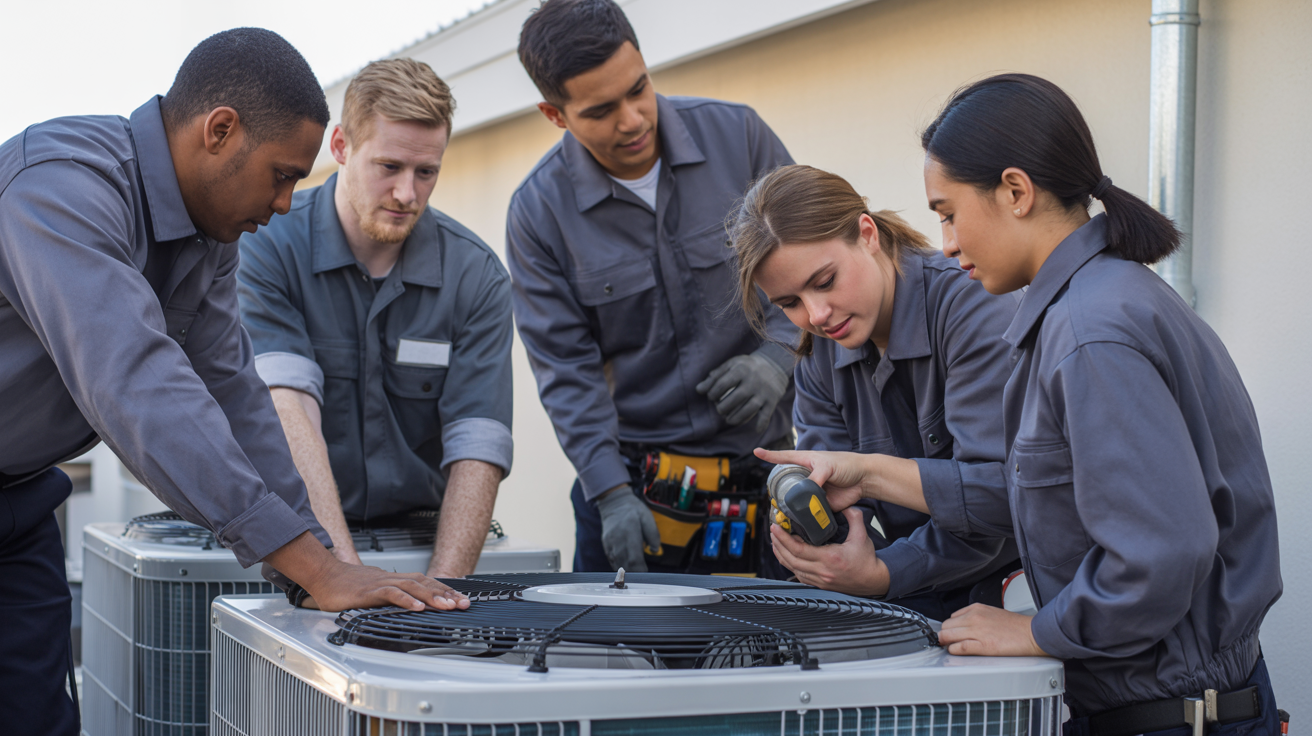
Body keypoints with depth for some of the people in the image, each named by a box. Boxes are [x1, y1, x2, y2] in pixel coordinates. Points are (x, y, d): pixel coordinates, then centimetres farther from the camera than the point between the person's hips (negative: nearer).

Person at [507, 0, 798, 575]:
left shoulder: (735, 134, -4)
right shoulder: (538, 212, -6)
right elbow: (565, 368, -6)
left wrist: (777, 356, -11)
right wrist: (610, 494, -15)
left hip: (758, 459, 1)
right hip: (630, 473, 0)